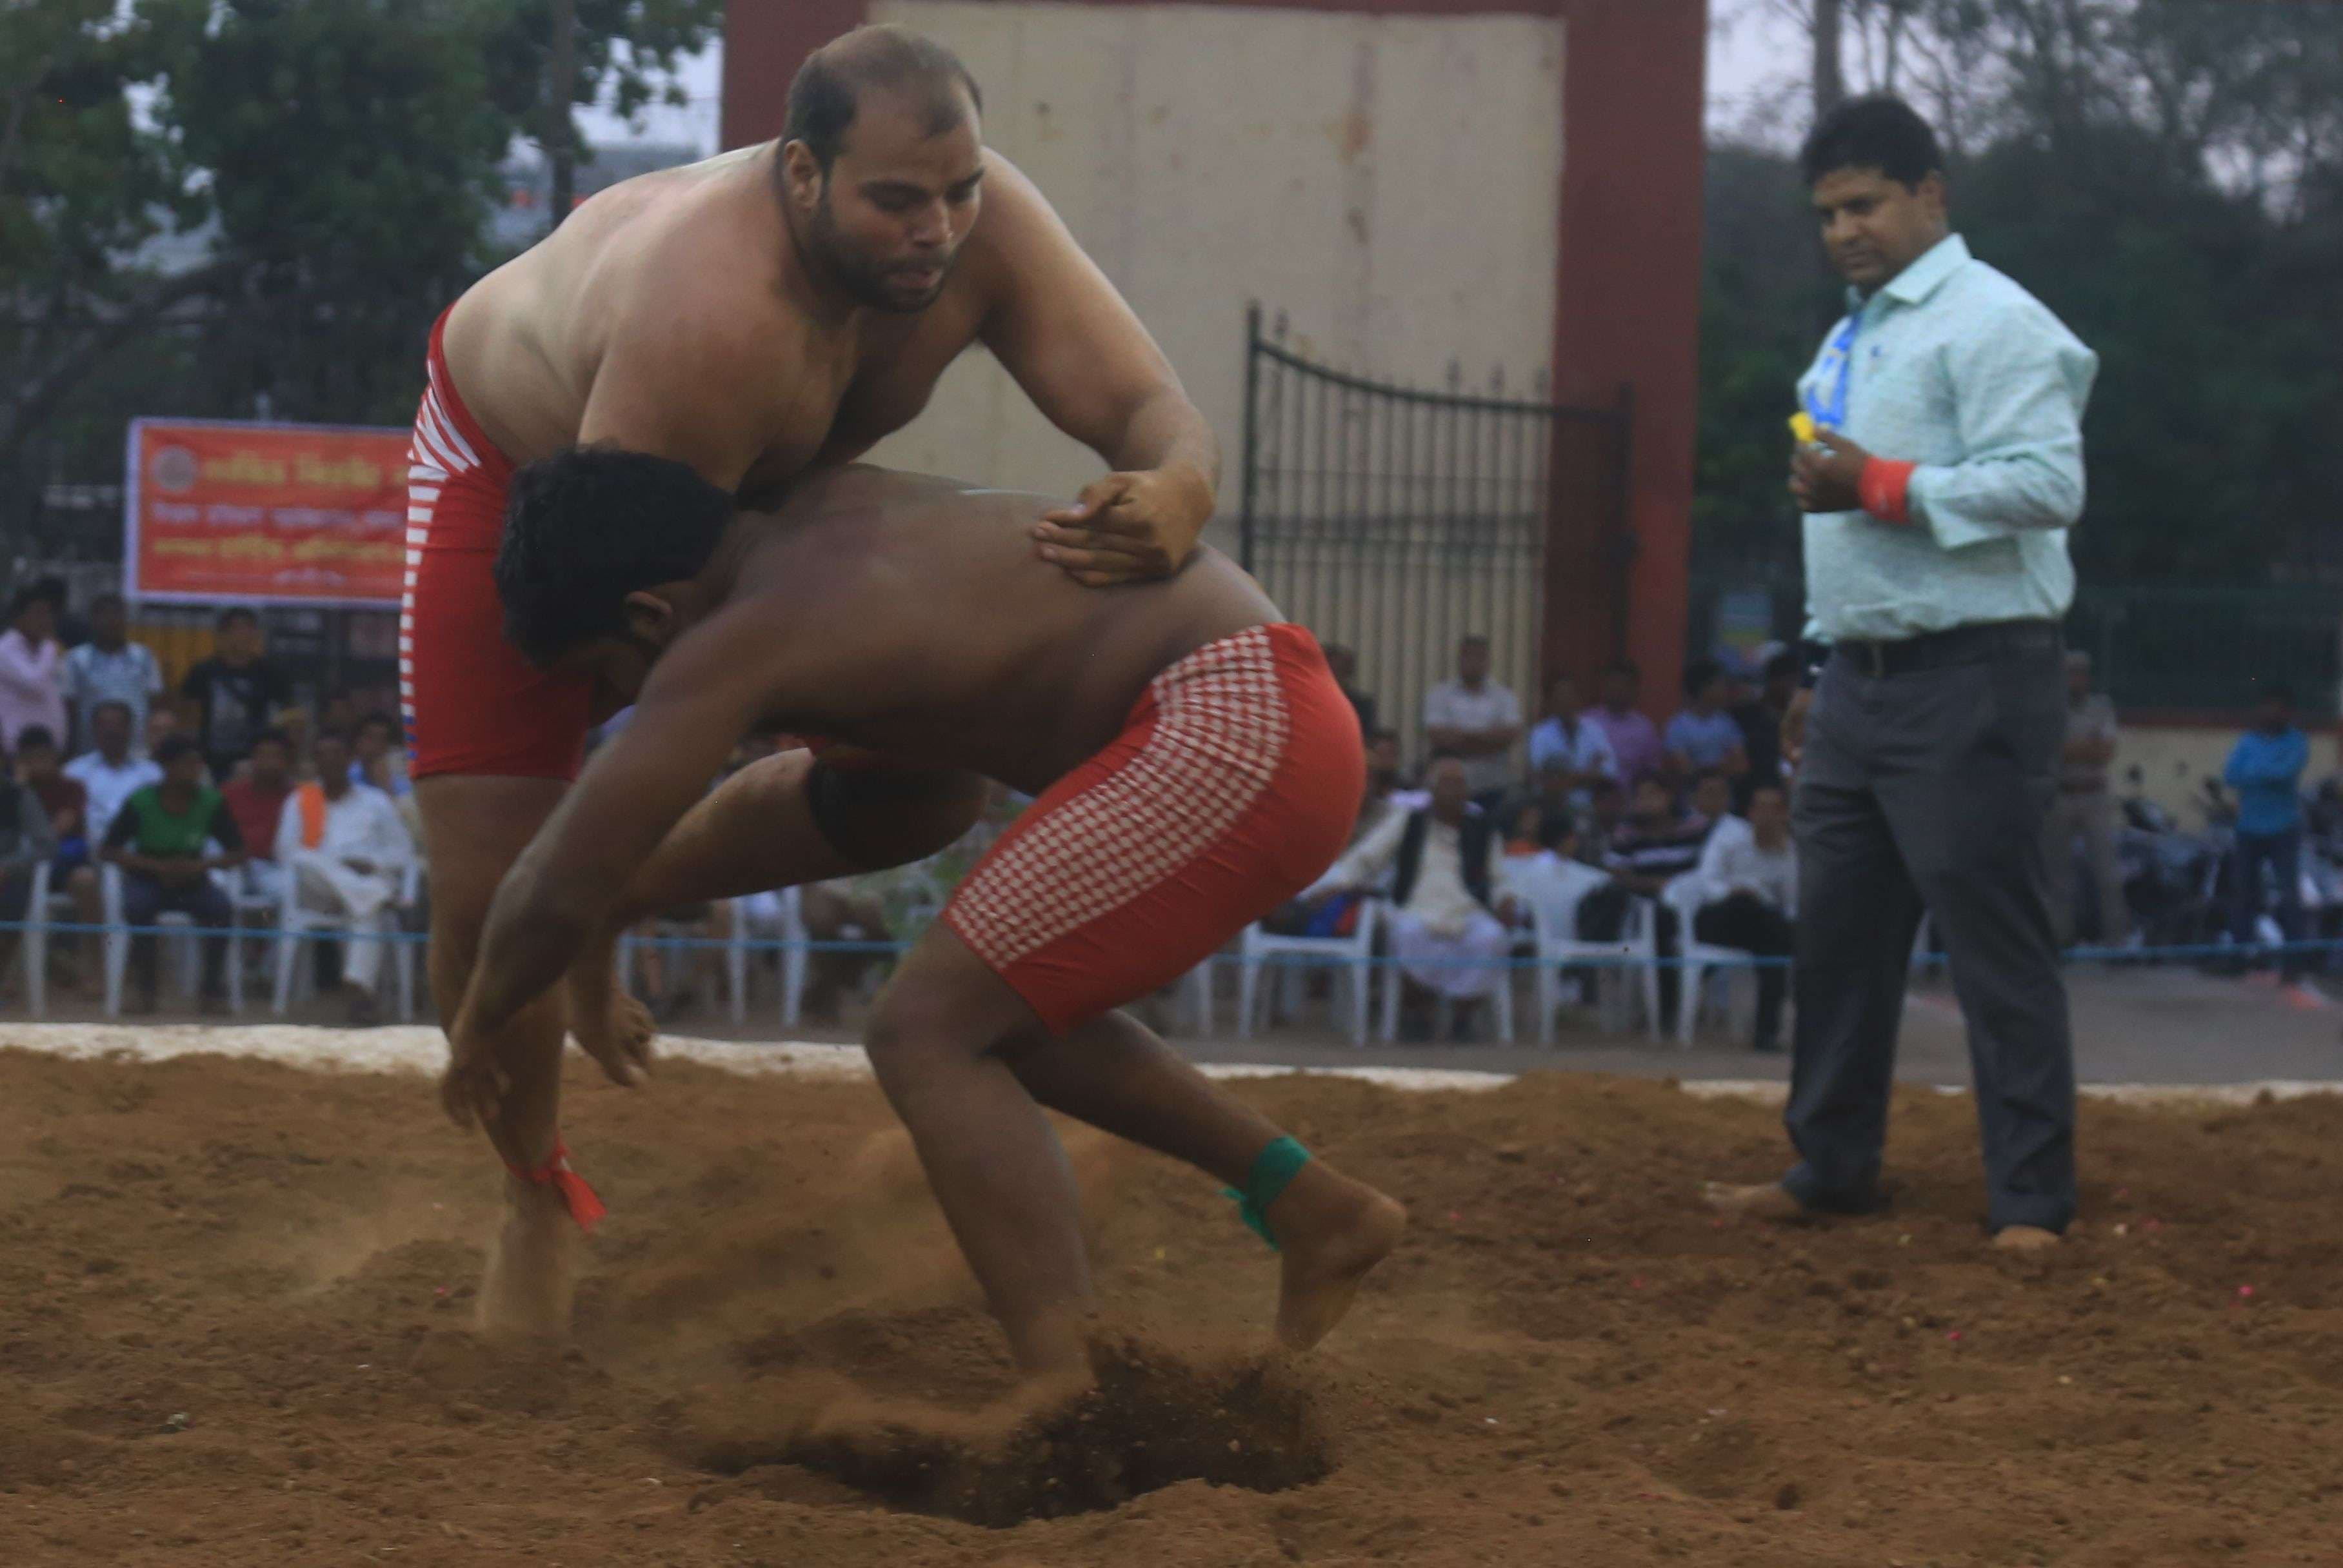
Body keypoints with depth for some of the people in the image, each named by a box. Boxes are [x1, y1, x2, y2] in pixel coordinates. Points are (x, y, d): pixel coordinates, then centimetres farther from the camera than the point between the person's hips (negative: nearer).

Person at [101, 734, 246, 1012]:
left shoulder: (211, 802, -7)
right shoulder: (141, 802, -12)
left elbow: (237, 854, -3)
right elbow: (112, 850, -10)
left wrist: (202, 865, -23)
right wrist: (158, 866, -23)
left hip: (192, 881, 1)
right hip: (147, 879, -1)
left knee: (222, 909, -29)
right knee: (137, 907, -35)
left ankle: (214, 987, -13)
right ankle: (146, 986, -17)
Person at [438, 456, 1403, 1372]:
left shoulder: (737, 644, -11)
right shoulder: (832, 512, 15)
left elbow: (559, 893, -10)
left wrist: (484, 1028, 9)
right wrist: (611, 917, 32)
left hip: (1231, 733, -10)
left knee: (926, 1034, -10)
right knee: (988, 1009, 21)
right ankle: (1310, 1204, 21)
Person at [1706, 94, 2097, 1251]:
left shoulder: (1991, 323, -9)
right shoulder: (1852, 340, 21)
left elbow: (2048, 484, -20)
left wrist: (1883, 486, -20)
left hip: (1969, 681, -9)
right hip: (1861, 680, 9)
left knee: (1994, 940, -7)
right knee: (1838, 931, 12)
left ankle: (2032, 1200, -4)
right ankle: (1831, 1167, 23)